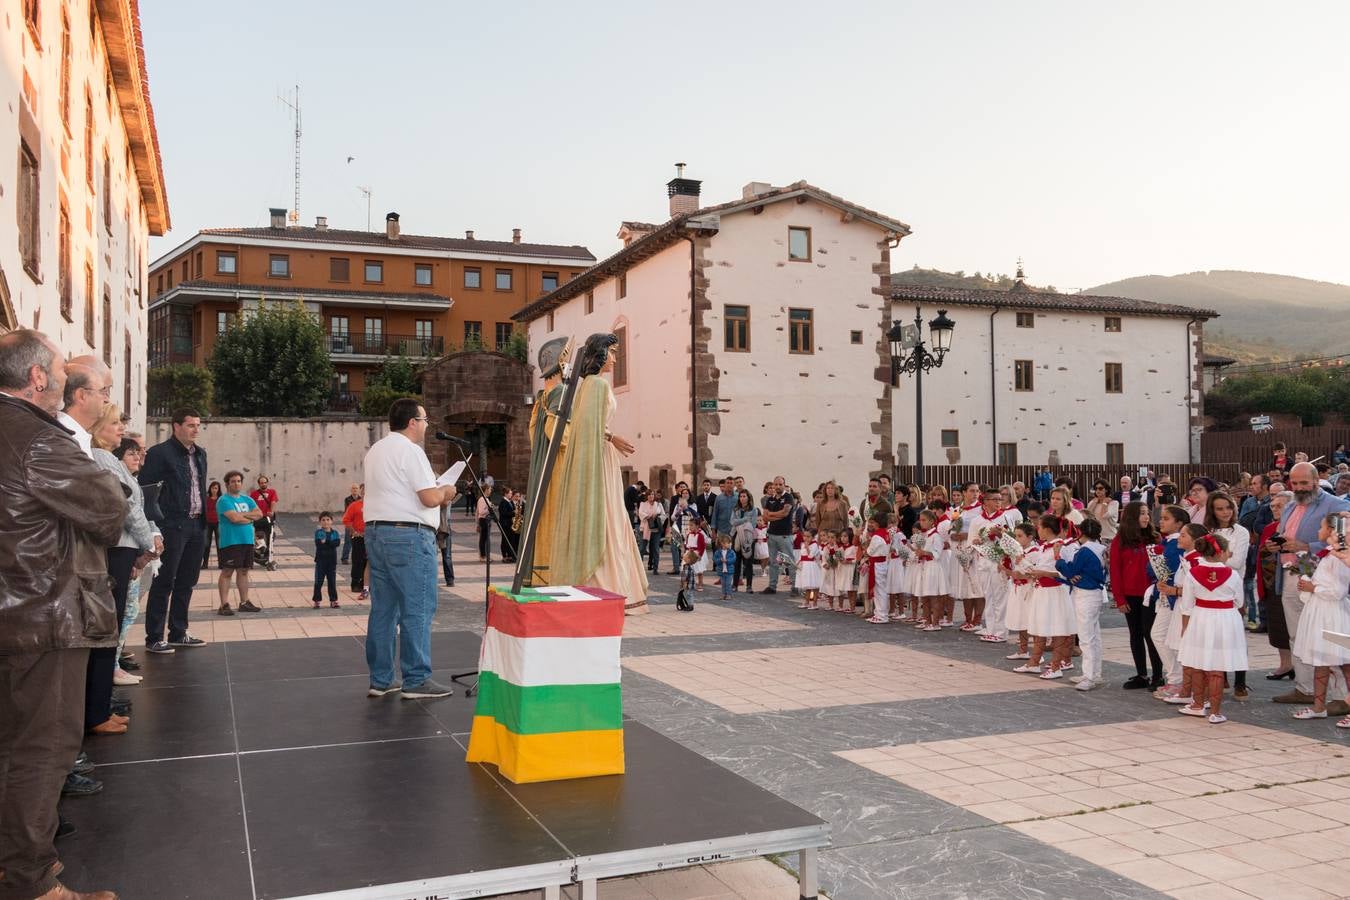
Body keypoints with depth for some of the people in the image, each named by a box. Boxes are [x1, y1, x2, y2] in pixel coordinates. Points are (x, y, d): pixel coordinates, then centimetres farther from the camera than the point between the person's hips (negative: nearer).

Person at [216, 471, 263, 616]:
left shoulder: (247, 499, 16)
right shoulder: (224, 500, -6)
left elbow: (259, 514, 4)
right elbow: (234, 518, -19)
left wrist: (242, 514, -9)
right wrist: (250, 518, -4)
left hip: (247, 540, 7)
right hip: (230, 542, -7)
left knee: (243, 571, 11)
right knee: (227, 572, -5)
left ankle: (244, 602, 18)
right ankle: (224, 605, -3)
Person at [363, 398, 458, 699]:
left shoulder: (375, 450, 18)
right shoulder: (410, 450, -11)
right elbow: (430, 498, -17)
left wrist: (436, 494, 21)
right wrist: (446, 491, 5)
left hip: (375, 530, 9)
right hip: (409, 535, -9)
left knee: (383, 608, 11)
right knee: (417, 609, -4)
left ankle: (380, 679, 16)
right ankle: (416, 680, -1)